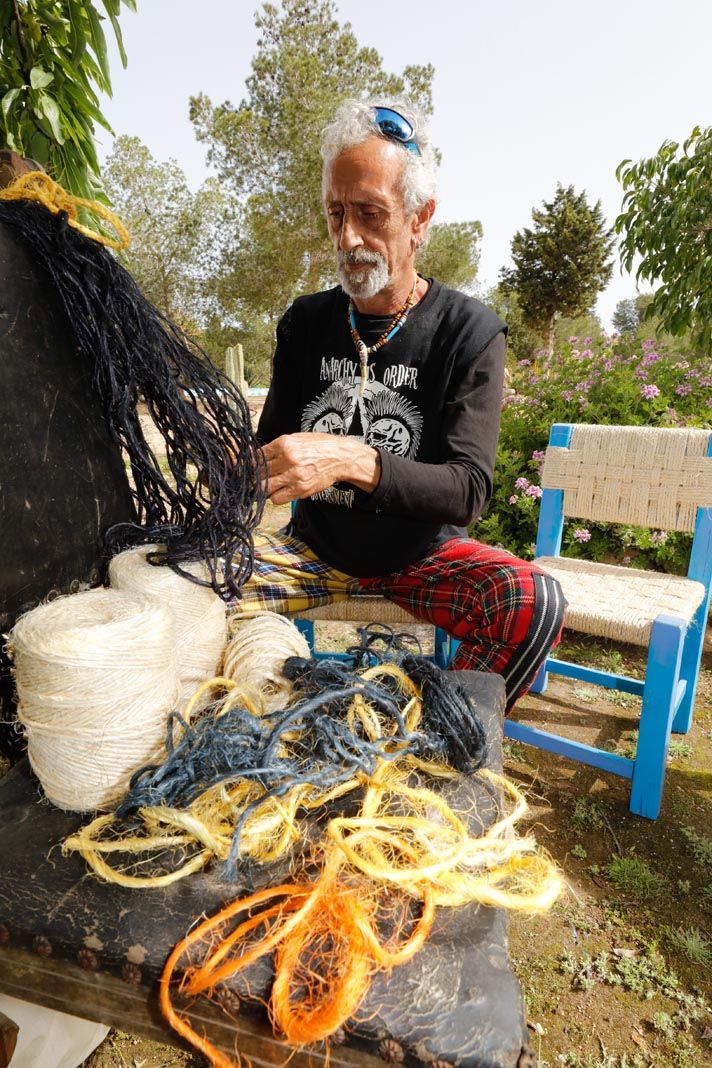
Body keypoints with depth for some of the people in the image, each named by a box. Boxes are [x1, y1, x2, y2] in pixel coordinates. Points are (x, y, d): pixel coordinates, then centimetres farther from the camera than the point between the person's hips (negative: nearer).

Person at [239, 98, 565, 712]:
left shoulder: (469, 332, -8)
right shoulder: (307, 323, 3)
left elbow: (469, 489, -18)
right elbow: (270, 448, 5)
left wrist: (353, 460, -35)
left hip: (425, 553, -2)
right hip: (317, 546, 3)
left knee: (535, 604, -29)